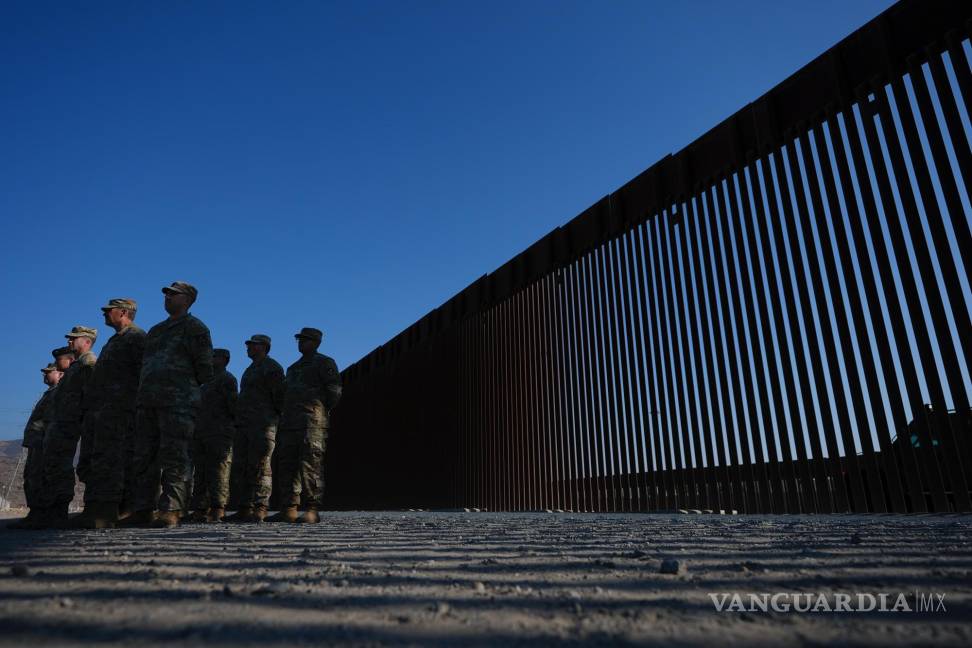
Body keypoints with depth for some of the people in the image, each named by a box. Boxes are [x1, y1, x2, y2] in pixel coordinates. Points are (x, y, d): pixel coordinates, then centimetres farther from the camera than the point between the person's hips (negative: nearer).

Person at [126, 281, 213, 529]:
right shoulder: (156, 330, 24)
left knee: (174, 458, -8)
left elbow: (204, 368, -4)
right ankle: (144, 510, 12)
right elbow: (147, 366, 27)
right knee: (145, 458, 7)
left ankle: (171, 510, -7)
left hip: (178, 402, -8)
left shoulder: (194, 327, 1)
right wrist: (142, 395, 16)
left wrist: (183, 387, 2)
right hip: (147, 402, 8)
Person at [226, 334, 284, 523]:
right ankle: (245, 509, 8)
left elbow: (279, 396, -9)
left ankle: (260, 510, -9)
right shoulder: (250, 369, 24)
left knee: (260, 467, -10)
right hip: (244, 423, 8)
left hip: (263, 424, -8)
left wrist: (274, 418, -6)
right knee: (246, 468, 6)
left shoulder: (272, 367, -3)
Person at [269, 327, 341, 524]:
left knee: (309, 465, -11)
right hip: (289, 423, 8)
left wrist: (321, 411, 0)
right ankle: (289, 510, 9)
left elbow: (335, 391, -5)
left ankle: (312, 511, -9)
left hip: (312, 423, -8)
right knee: (287, 465, 4)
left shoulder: (324, 363, 2)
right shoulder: (293, 368, 27)